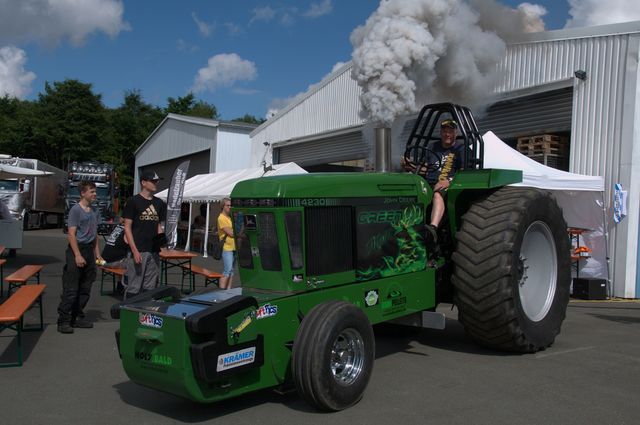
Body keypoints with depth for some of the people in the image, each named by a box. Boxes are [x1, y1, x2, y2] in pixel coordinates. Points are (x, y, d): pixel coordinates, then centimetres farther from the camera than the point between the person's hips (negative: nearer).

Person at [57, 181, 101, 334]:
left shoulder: (94, 211, 13)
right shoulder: (76, 210, -9)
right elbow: (71, 234, -13)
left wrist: (97, 253, 15)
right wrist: (78, 255, -19)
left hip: (89, 250, 8)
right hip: (77, 249, -7)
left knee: (85, 289, 11)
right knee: (71, 289, -6)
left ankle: (78, 317, 20)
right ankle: (63, 321, -1)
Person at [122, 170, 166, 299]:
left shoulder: (159, 203, 13)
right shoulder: (133, 201, -4)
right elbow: (127, 227, -6)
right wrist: (135, 250, -14)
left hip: (154, 252, 6)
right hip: (138, 251, -5)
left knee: (150, 288, 10)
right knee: (134, 288, -4)